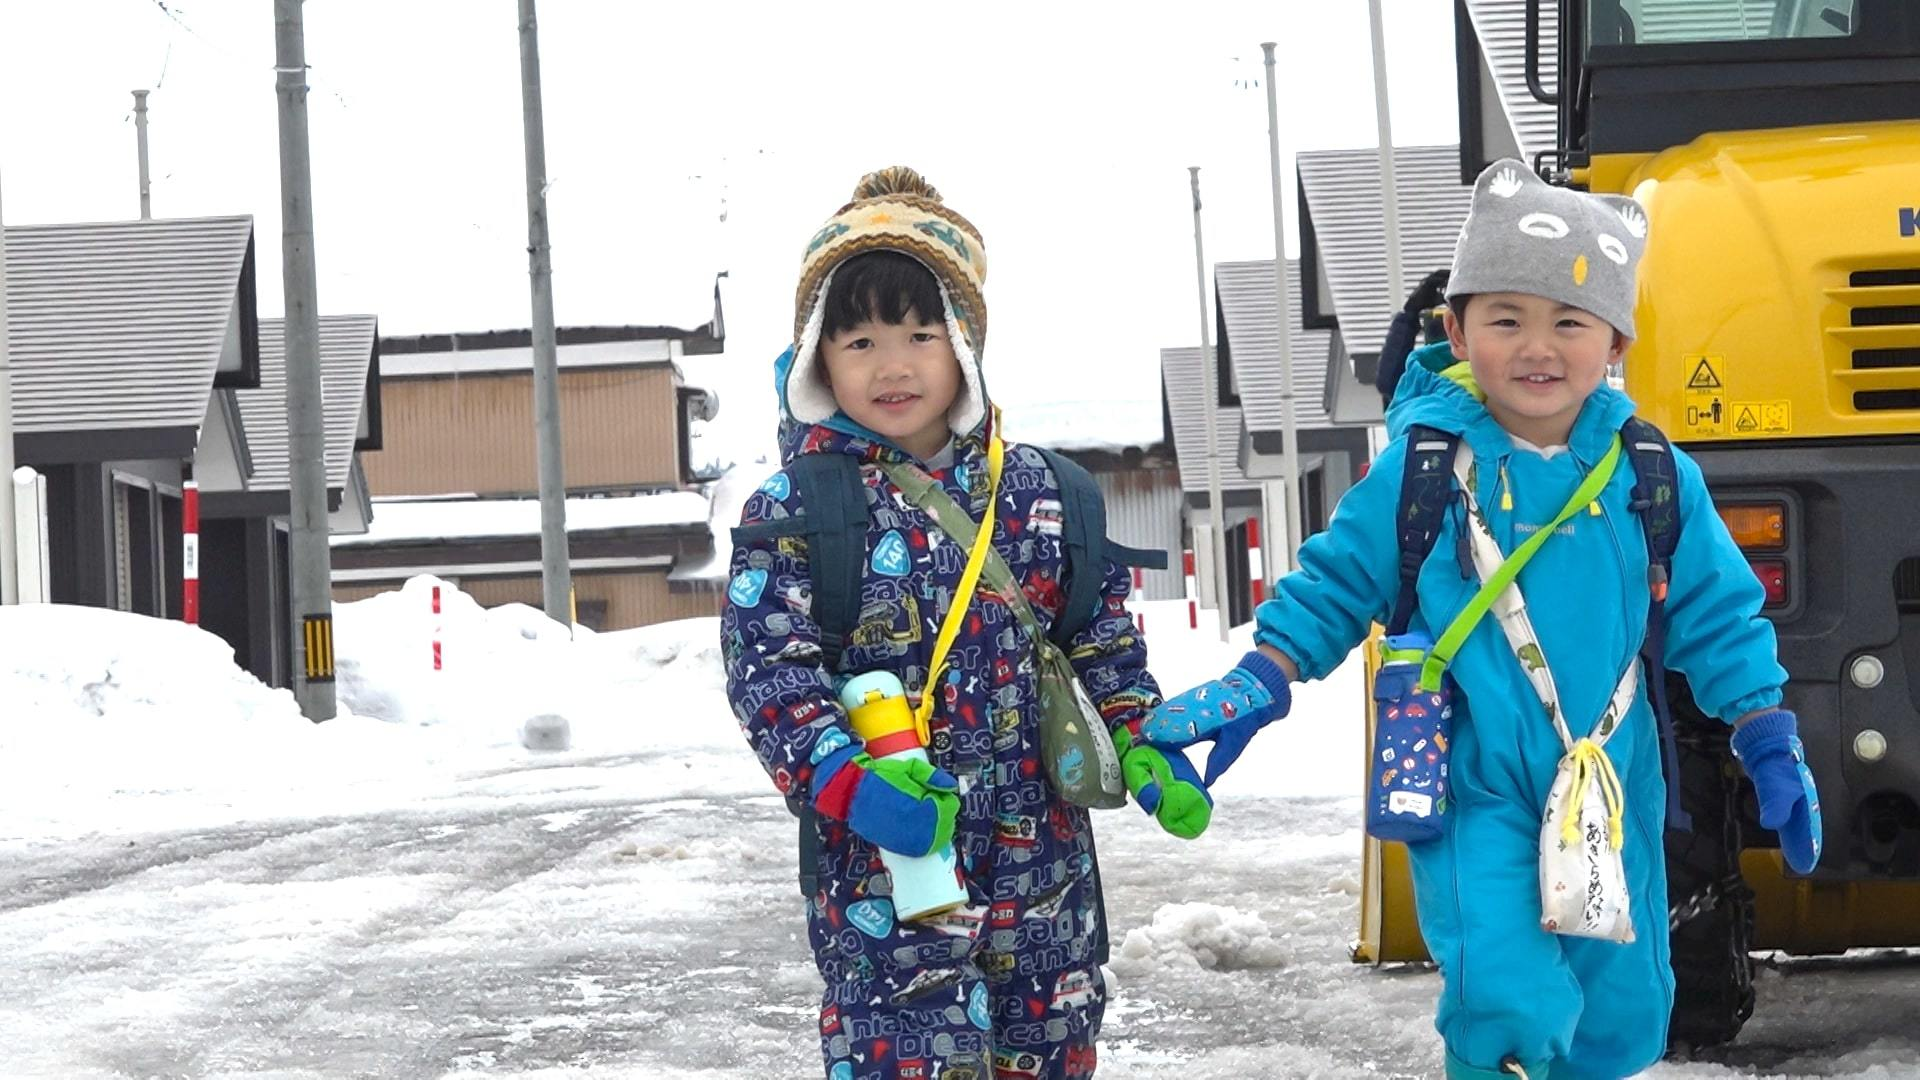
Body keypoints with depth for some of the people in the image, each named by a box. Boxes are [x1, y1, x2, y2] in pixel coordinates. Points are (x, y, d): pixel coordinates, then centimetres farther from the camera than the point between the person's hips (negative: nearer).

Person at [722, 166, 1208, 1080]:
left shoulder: (1036, 491, 6)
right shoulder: (798, 508, -7)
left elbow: (1103, 639, 16)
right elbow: (768, 671, -12)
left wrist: (1147, 751, 7)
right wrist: (849, 784, -25)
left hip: (1040, 859, 5)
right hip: (884, 865, -4)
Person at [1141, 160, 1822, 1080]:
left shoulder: (1653, 479, -2)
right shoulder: (1423, 466, -8)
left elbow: (1717, 616, 7)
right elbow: (1338, 582, 3)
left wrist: (1770, 749, 4)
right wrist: (1252, 689, -3)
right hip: (1471, 793, -3)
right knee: (1511, 1005, -18)